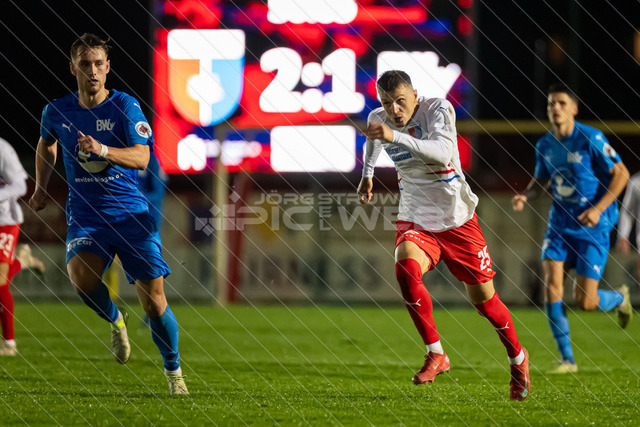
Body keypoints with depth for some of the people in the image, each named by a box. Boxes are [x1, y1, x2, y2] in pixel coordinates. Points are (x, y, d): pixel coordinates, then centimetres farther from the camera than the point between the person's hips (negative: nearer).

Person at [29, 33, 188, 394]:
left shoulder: (125, 106, -5)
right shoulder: (57, 112, 4)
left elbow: (142, 158, -17)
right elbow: (46, 144, 28)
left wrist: (102, 150, -31)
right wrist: (41, 187, 24)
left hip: (131, 213, -1)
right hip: (85, 217, 2)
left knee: (154, 300, -8)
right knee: (80, 274, -30)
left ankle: (174, 372, 15)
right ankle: (115, 320, 3)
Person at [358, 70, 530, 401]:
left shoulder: (437, 109, -17)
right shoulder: (379, 119, -2)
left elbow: (442, 151, -36)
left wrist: (394, 136, -44)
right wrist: (367, 173, 32)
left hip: (456, 218, -3)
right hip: (415, 220, 3)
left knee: (483, 299, 4)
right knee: (406, 268, -30)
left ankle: (517, 358, 31)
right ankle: (436, 354, -19)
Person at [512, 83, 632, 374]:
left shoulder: (590, 139, -13)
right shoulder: (544, 146, 3)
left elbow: (621, 173, -10)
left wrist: (598, 209, -19)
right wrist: (525, 197, -2)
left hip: (592, 225, -5)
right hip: (559, 222, 5)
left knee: (585, 302, -7)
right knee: (552, 284, -14)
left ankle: (620, 299, 30)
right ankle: (567, 358, -3)